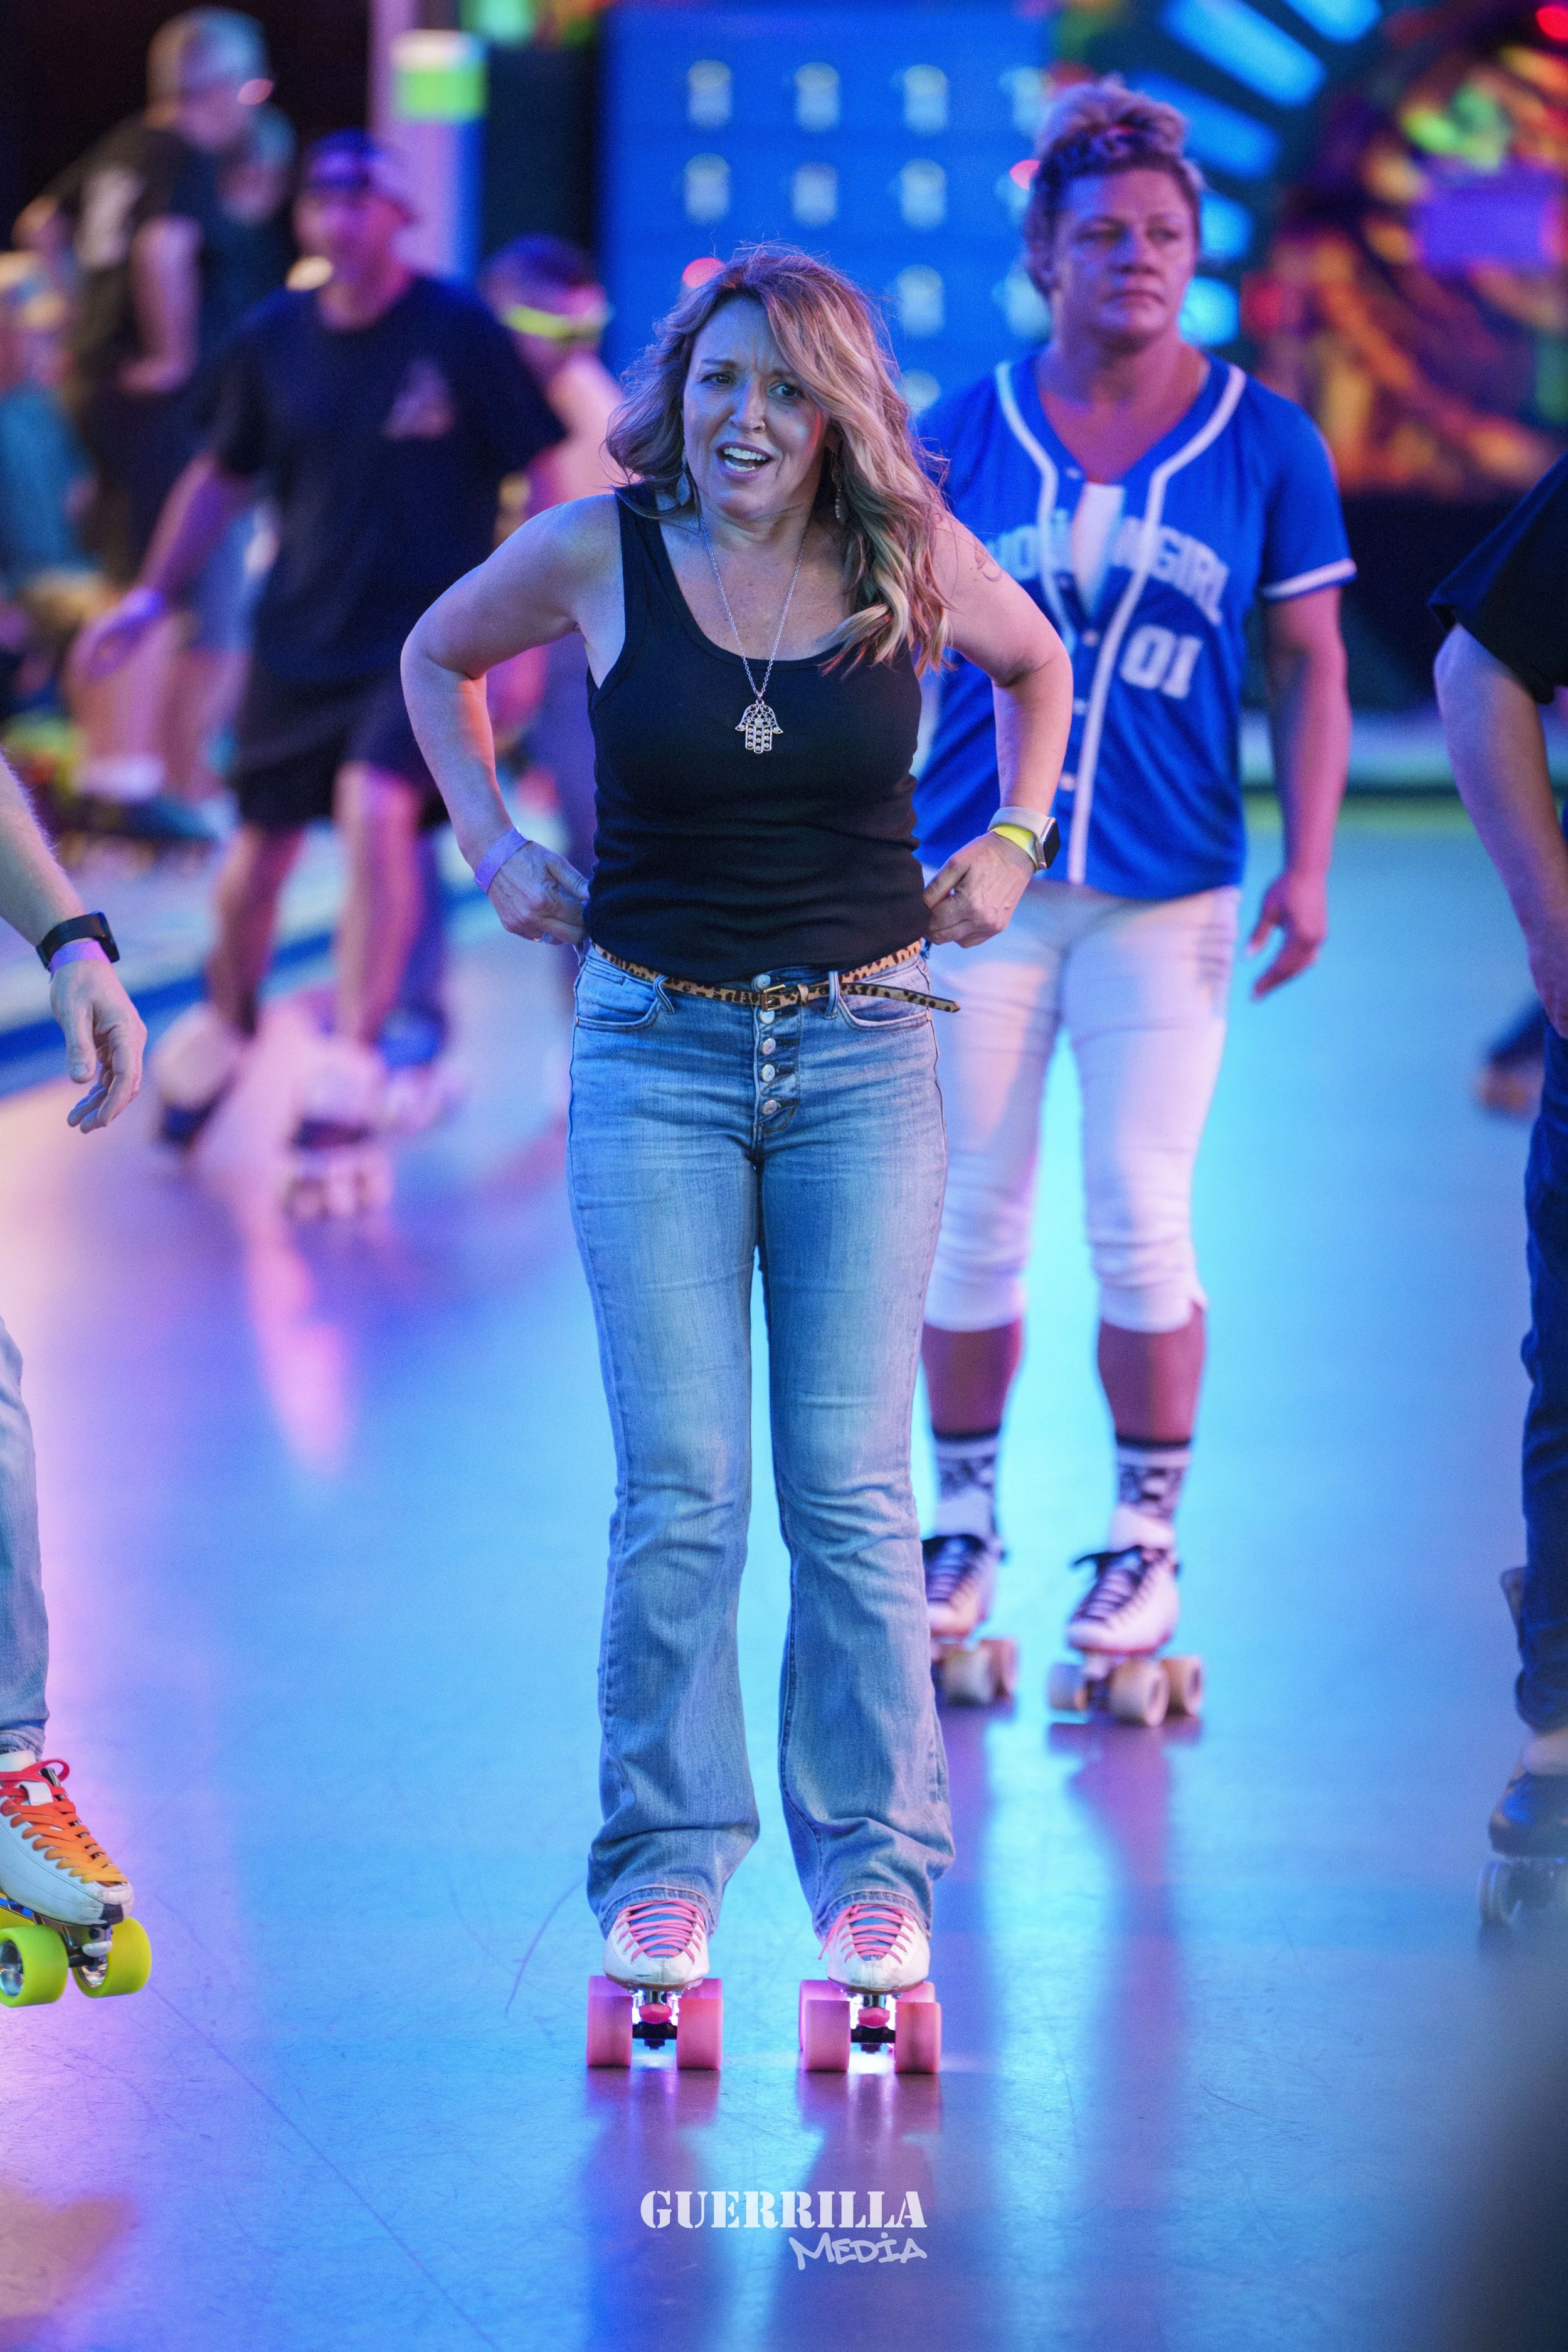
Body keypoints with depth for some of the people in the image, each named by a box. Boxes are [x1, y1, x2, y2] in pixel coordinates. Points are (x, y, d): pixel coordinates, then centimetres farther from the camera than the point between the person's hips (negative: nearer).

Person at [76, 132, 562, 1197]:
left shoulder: (460, 330, -10)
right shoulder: (273, 341, 1)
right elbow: (225, 476, 17)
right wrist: (152, 596, 14)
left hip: (428, 637, -4)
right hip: (299, 635, 4)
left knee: (376, 805, -26)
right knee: (260, 852, 10)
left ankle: (353, 1068, -19)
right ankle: (222, 1031, 38)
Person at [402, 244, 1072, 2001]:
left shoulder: (912, 565, -3)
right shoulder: (596, 554, -4)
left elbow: (1038, 665, 20)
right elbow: (436, 657, 17)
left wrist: (1013, 841, 10)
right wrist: (489, 839, 8)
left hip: (864, 1054, 0)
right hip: (657, 1053, 0)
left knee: (850, 1489, -1)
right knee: (678, 1491, -3)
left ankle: (874, 1869, 8)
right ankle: (663, 1868, 7)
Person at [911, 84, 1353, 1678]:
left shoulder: (1264, 445, 1)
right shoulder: (964, 435, 3)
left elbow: (1309, 666, 5)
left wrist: (1307, 867, -1)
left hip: (1165, 891, -1)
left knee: (1140, 1228, -4)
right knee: (968, 1224, 5)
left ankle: (1145, 1540, 10)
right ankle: (961, 1525, 20)